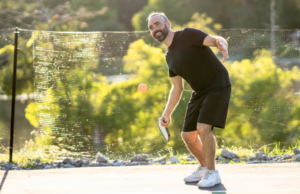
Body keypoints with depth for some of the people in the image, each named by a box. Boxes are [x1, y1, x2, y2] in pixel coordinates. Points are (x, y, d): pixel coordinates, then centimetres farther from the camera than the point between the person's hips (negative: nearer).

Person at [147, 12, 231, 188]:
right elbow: (177, 88, 19)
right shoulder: (169, 57, 12)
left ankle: (212, 173, -8)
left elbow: (216, 40, -23)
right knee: (188, 135, 10)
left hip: (217, 86, -8)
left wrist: (222, 45, -47)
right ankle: (204, 168, 33)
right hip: (199, 93, 8)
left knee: (203, 128, -22)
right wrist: (167, 113, 14)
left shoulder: (188, 35, -12)